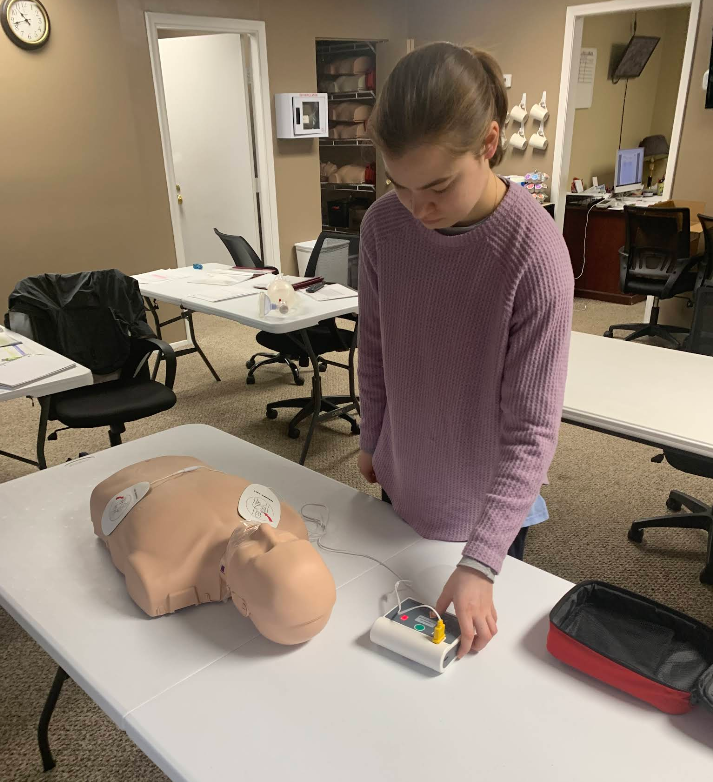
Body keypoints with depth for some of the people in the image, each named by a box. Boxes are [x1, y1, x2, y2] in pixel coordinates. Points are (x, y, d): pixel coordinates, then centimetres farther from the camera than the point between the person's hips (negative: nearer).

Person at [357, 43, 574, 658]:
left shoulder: (536, 252, -27)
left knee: (474, 638, 20)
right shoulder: (384, 224, -14)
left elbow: (533, 430, -24)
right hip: (404, 482, 4)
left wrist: (479, 563, -26)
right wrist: (373, 441, 11)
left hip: (490, 498, -3)